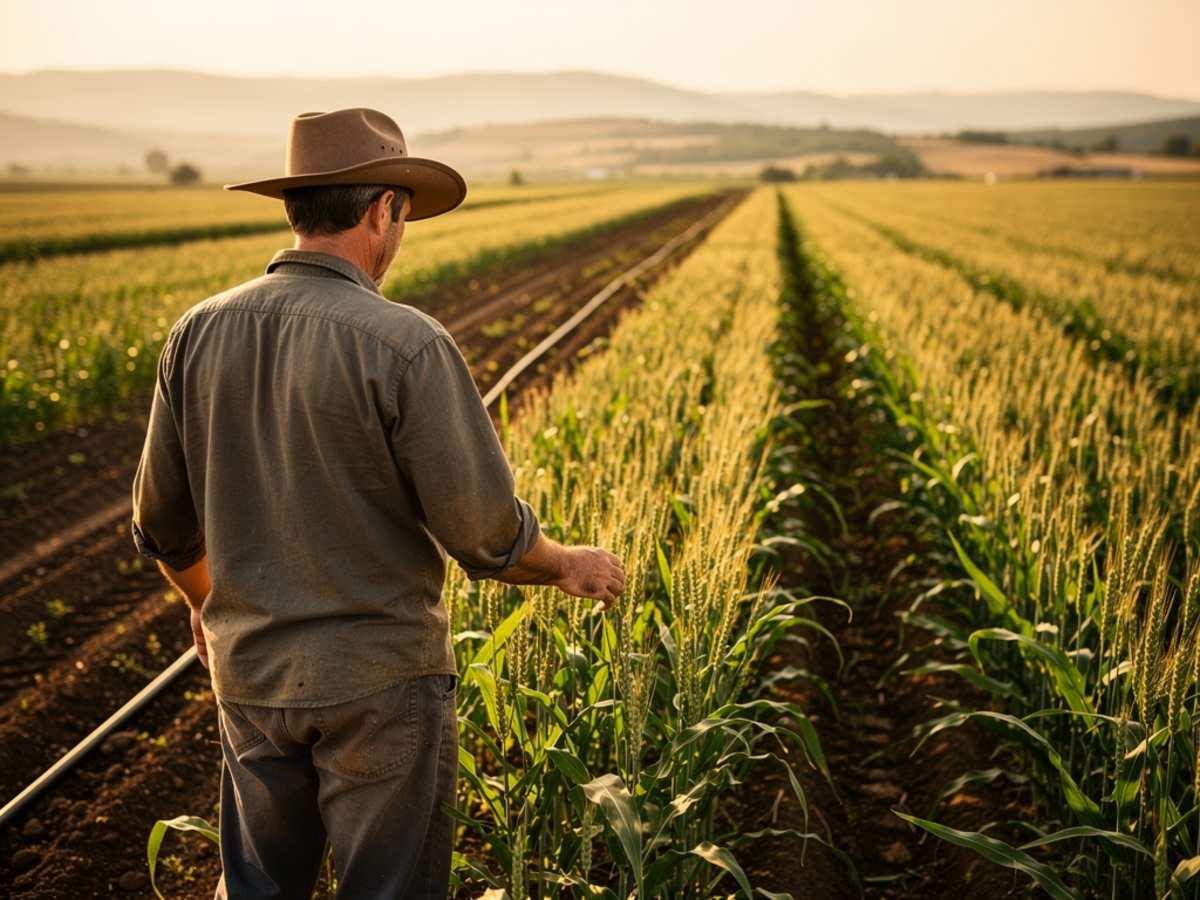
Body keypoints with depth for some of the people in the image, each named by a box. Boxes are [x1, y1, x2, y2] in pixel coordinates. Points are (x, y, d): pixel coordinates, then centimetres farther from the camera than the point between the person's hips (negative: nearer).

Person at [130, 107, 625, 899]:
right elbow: (485, 535, -16)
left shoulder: (200, 335, -2)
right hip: (379, 683, -5)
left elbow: (164, 526, 7)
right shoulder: (407, 345, -19)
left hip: (250, 676, 5)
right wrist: (571, 566, 4)